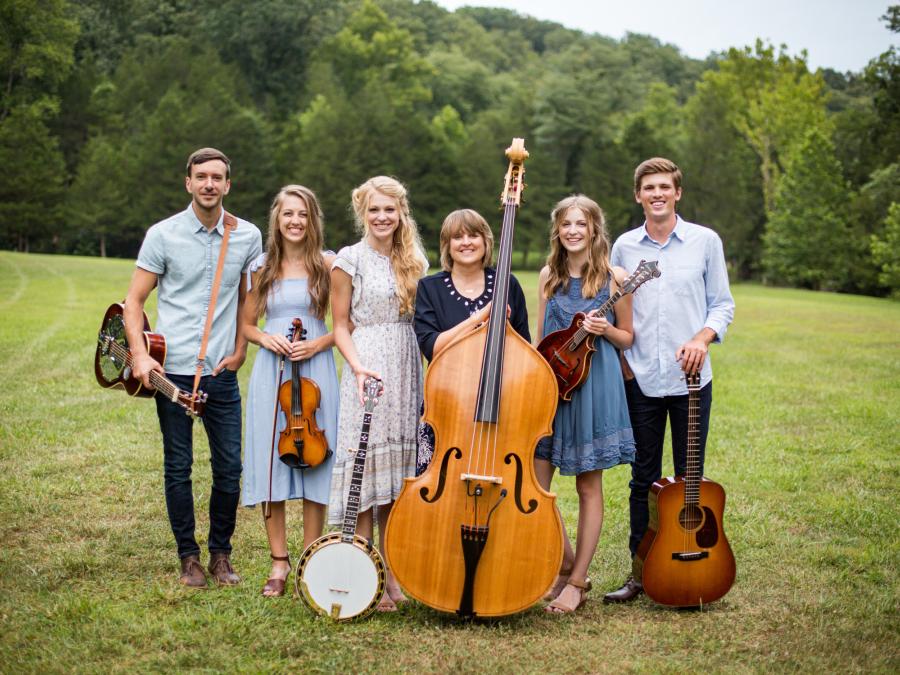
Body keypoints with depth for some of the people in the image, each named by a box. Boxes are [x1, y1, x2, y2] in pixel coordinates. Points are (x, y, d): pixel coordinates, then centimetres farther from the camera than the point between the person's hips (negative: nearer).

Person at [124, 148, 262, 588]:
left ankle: (220, 553, 20)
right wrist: (139, 354, -12)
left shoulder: (248, 237, 4)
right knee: (178, 467, 5)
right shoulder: (163, 234, -1)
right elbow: (134, 300, 0)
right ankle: (188, 557, 18)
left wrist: (239, 350, 6)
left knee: (229, 468, 3)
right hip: (173, 370, -2)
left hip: (222, 372, 2)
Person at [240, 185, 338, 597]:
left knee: (314, 462, 1)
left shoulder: (327, 265, 1)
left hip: (315, 369, -2)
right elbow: (245, 324, 15)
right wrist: (265, 338, -5)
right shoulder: (262, 268, 8)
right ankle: (279, 561, 12)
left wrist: (318, 344, -12)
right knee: (271, 464, 1)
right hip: (271, 369, 2)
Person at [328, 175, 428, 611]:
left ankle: (391, 574, 17)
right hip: (368, 372, -5)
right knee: (365, 471, -5)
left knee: (397, 473, 8)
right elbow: (341, 327, -2)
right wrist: (358, 366, -16)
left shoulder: (414, 261, 12)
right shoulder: (349, 260, -2)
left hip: (408, 374, 5)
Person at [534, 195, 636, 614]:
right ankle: (567, 565, 19)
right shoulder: (549, 276, 8)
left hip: (594, 386, -3)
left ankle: (576, 582, 14)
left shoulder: (614, 277, -2)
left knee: (588, 486, 4)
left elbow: (627, 338, 4)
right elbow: (540, 339, 13)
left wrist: (606, 330, -16)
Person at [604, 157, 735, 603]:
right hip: (640, 379, 1)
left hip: (690, 378, -1)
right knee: (644, 477, 7)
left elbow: (722, 303, 4)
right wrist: (620, 353, -1)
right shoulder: (624, 247, 6)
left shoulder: (705, 241, 1)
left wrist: (703, 337, -13)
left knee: (689, 477, 6)